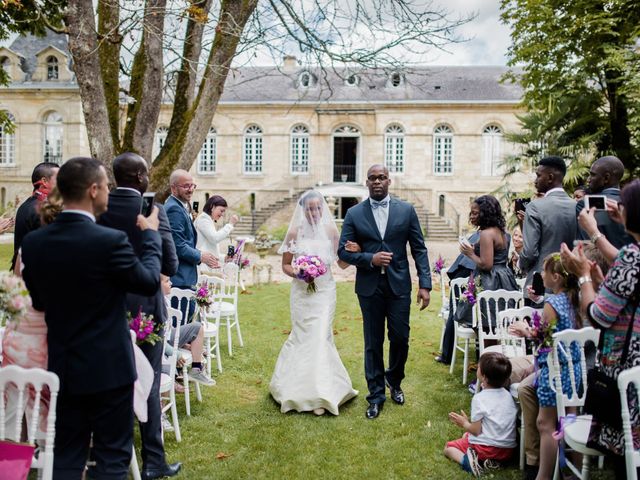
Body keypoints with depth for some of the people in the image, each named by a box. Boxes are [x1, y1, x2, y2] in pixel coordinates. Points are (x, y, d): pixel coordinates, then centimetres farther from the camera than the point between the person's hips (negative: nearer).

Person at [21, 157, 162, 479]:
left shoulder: (33, 242, -3)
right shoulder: (110, 240, -21)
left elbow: (39, 301, 8)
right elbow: (150, 281, -7)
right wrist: (150, 234, 5)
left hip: (62, 366, 5)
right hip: (109, 367, -5)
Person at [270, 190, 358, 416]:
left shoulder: (330, 230, 0)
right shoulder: (294, 232, -2)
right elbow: (285, 264, 5)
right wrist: (297, 273, -15)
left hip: (325, 290, 0)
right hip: (302, 290, 0)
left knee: (321, 337, -4)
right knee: (303, 337, 6)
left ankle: (320, 394, 5)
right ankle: (302, 387, 25)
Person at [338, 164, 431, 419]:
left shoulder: (406, 210, 2)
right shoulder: (354, 213, 2)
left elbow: (419, 249, 2)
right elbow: (343, 251, 0)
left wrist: (425, 284, -5)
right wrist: (370, 259, -15)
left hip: (399, 285, 0)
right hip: (369, 287, 0)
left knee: (400, 338, 6)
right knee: (373, 343, 7)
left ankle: (394, 381, 35)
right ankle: (376, 395, 21)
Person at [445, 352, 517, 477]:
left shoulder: (479, 398, -17)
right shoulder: (508, 395, 2)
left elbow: (476, 430, -14)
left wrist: (464, 423, 5)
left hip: (486, 449, -6)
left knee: (448, 448, 12)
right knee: (466, 435, 28)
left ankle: (466, 460, -16)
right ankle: (490, 461, 5)